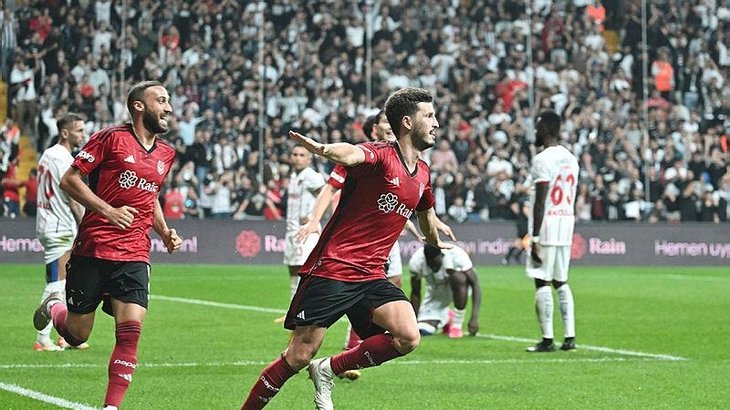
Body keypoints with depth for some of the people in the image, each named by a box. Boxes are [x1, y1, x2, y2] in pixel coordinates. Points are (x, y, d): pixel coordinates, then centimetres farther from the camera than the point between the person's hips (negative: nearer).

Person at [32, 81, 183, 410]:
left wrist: (164, 231, 14)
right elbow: (69, 180, -6)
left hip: (134, 258, 4)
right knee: (77, 336, 5)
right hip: (92, 252, -4)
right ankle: (55, 307, 39)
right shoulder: (111, 138, -5)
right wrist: (108, 211, -16)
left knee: (130, 331, -14)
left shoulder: (165, 154, 15)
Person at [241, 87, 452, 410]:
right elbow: (352, 154, -36)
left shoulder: (423, 174, 13)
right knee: (299, 357, -7)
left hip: (371, 276, 7)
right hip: (331, 270, -7)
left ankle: (328, 370, 1)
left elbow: (426, 215, 36)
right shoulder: (379, 155, -11)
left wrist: (435, 241, 54)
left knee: (408, 337, -17)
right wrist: (324, 149, -58)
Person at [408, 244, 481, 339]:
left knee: (459, 277, -39)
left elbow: (475, 285, -31)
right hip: (436, 292, 3)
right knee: (423, 331, -11)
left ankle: (457, 326, -23)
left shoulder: (457, 256, -34)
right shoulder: (416, 262, -25)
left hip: (458, 289, -3)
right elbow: (415, 294, -11)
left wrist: (474, 318, -38)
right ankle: (445, 316, 23)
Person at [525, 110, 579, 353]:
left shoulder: (543, 159, -13)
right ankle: (569, 337, 8)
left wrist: (535, 239, -16)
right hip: (567, 223, 8)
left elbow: (541, 201, -16)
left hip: (547, 224, -8)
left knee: (542, 282, -4)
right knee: (561, 282, 13)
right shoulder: (571, 158, 13)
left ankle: (547, 339, -6)